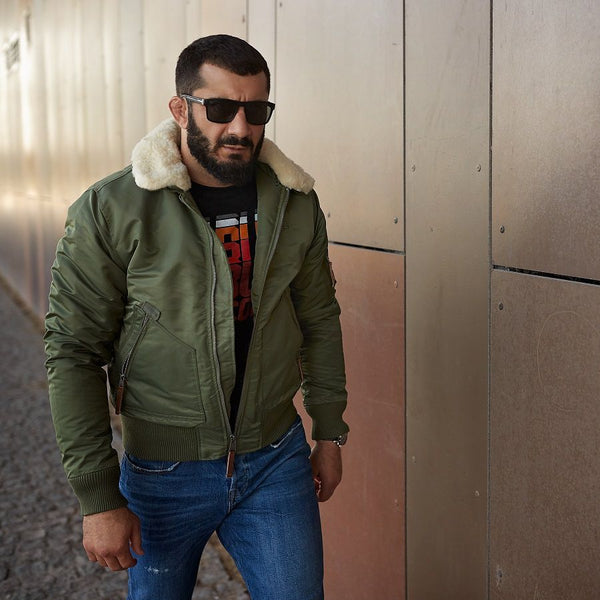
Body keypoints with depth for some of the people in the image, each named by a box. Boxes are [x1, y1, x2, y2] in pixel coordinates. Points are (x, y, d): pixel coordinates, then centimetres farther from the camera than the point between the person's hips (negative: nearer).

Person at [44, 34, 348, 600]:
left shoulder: (296, 204, -2)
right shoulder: (109, 212, -14)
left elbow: (319, 319, 9)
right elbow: (73, 353, -13)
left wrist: (329, 431, 12)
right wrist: (98, 497, -15)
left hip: (277, 461, 3)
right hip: (164, 470, -2)